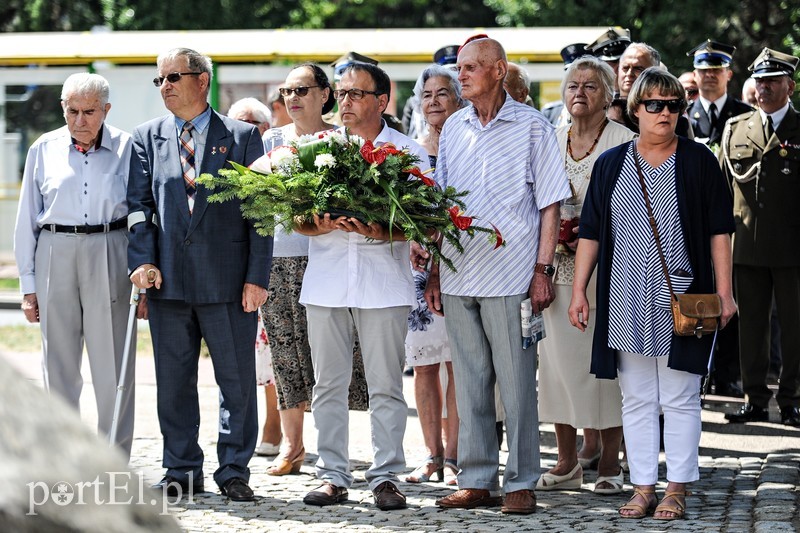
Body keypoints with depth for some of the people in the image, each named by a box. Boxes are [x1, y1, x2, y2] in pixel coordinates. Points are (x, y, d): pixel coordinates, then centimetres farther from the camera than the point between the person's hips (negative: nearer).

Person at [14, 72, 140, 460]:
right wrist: (28, 284, 6)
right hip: (56, 256, 2)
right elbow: (27, 220, 10)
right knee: (58, 366, 4)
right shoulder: (44, 150, 6)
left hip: (110, 259, -2)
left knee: (113, 366, -2)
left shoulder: (127, 149, 2)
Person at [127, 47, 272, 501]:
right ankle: (182, 471, 18)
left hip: (228, 279, -2)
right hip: (168, 278, 3)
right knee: (173, 380, 8)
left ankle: (235, 471, 12)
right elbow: (139, 205, 5)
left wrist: (257, 276, -7)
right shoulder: (148, 138, 10)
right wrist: (143, 260, -10)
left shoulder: (242, 137, 3)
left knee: (238, 379, 1)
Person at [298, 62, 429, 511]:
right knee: (328, 384, 4)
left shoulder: (410, 153, 4)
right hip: (326, 282, 3)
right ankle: (333, 475, 10)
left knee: (386, 385, -2)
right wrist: (321, 226, -13)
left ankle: (386, 477, 3)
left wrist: (382, 232, -21)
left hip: (384, 280, -3)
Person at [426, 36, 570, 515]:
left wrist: (543, 269, -9)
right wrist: (434, 271, 10)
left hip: (510, 277, -5)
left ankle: (521, 482, 5)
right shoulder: (454, 129, 13)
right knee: (470, 382, 8)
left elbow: (550, 205, -1)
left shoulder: (532, 126, 0)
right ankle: (477, 480, 14)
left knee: (517, 382, -1)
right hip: (457, 276, 5)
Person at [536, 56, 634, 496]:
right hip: (560, 267, 4)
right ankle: (567, 461, 11)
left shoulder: (625, 142, -1)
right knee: (560, 356, 2)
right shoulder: (549, 141, 13)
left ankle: (608, 461, 4)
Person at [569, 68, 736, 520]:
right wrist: (579, 291, 4)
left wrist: (724, 293, -4)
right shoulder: (611, 164, 9)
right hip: (627, 303, 2)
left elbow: (719, 230, 1)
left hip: (681, 301, -2)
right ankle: (643, 487, 12)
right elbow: (591, 231, 10)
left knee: (680, 398, 0)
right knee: (637, 399, 6)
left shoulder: (699, 161, 2)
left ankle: (677, 490, 7)